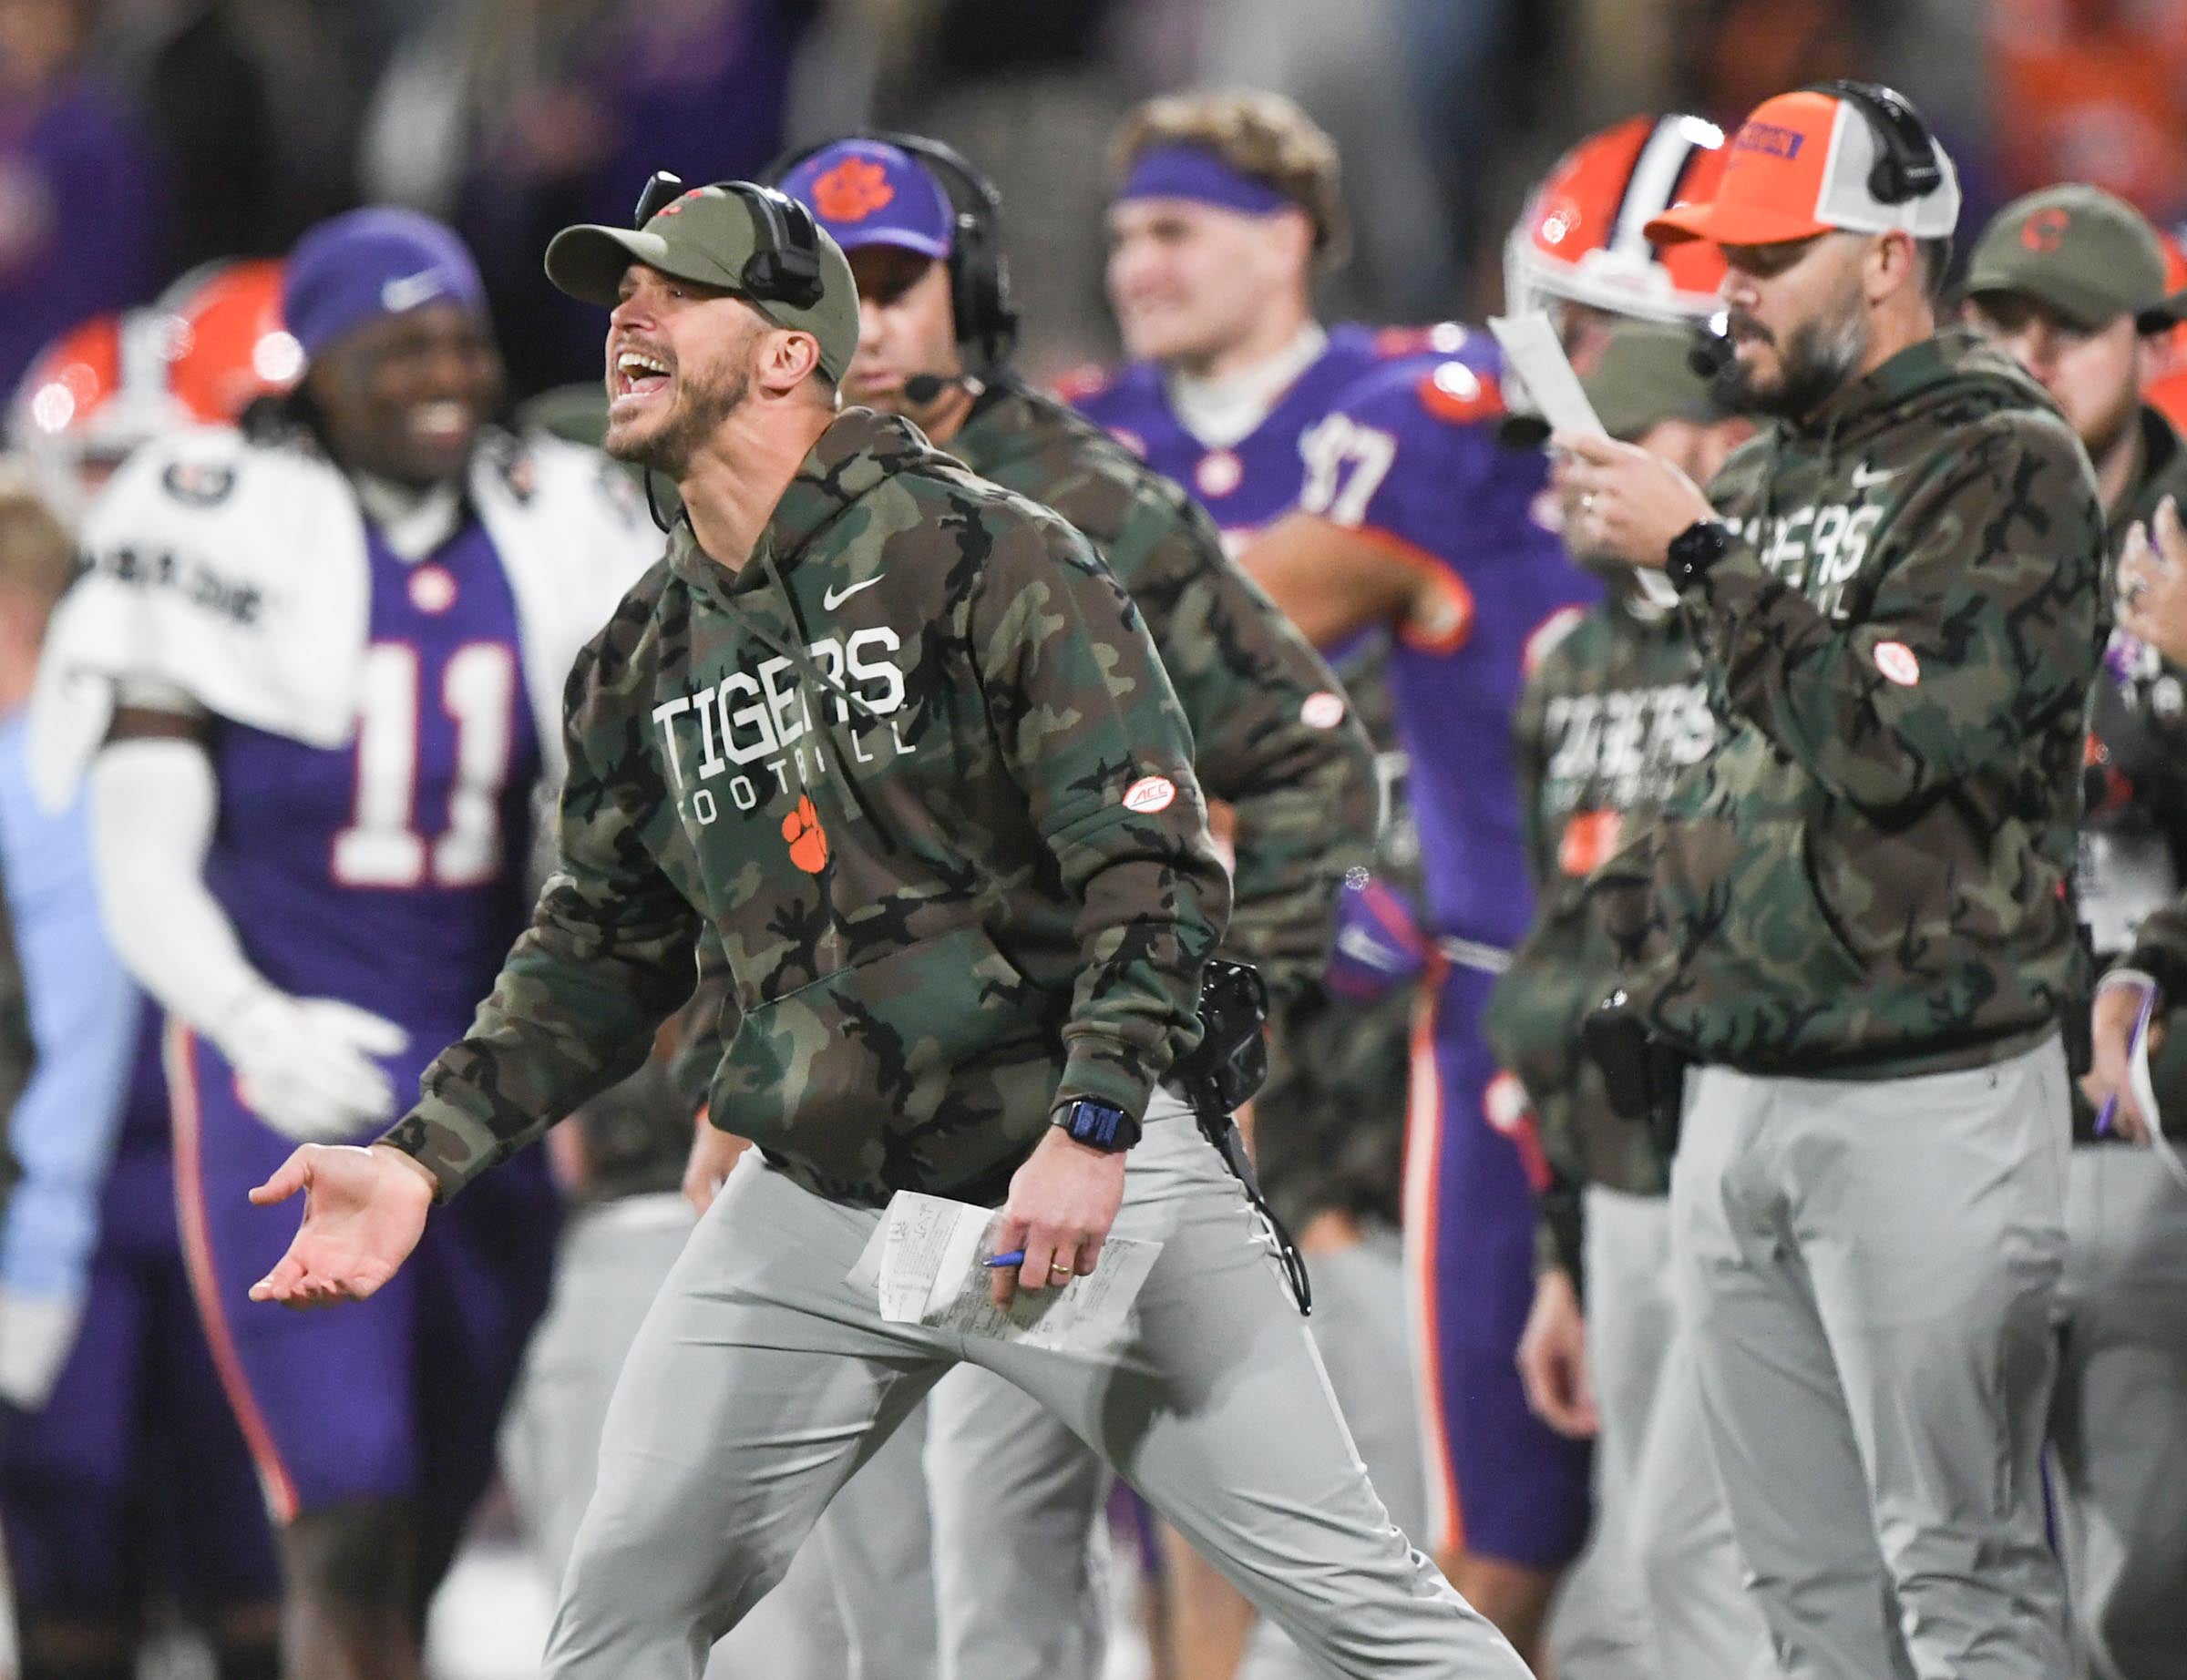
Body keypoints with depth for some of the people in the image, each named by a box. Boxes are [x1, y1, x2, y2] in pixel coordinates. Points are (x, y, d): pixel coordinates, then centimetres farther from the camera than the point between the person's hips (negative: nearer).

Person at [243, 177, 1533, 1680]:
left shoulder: (985, 560, -9)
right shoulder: (644, 655, 10)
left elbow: (1153, 864, -14)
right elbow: (601, 951, 19)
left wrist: (1092, 1131, -25)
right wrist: (426, 1157, 6)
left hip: (1077, 1171, -5)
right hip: (812, 1205, 6)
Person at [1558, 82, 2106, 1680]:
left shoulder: (2008, 469, -7)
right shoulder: (1760, 477, 17)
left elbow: (1889, 738, -20)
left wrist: (1700, 555, -15)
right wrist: (1656, 915, 14)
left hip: (1926, 1099, -8)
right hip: (1733, 1094, 8)